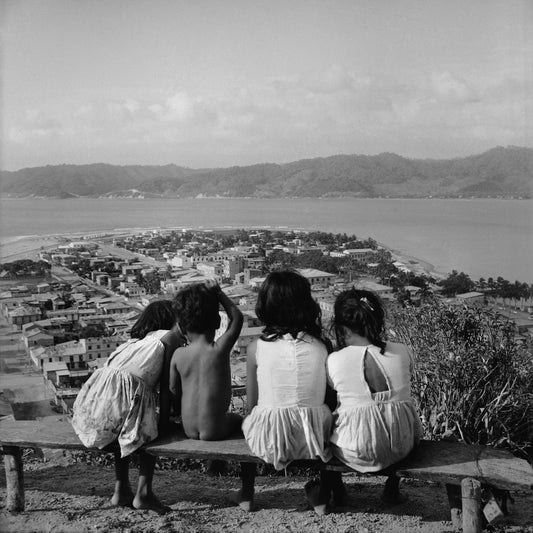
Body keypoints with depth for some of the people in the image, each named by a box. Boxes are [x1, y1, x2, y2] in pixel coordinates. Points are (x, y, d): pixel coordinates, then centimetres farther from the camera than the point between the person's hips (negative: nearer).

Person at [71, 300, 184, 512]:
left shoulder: (133, 341, 31)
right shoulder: (169, 337, 13)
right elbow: (166, 384, 6)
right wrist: (164, 422, 10)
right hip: (125, 391, -6)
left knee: (125, 432, 32)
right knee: (149, 431, 20)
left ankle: (121, 490, 29)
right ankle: (143, 493, 11)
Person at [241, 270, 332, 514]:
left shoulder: (256, 348, -9)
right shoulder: (321, 346, -6)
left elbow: (251, 404, -1)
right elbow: (329, 398, 3)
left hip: (269, 441, -1)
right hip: (313, 438, 1)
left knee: (247, 422, 34)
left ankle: (246, 494, 42)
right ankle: (316, 493, 38)